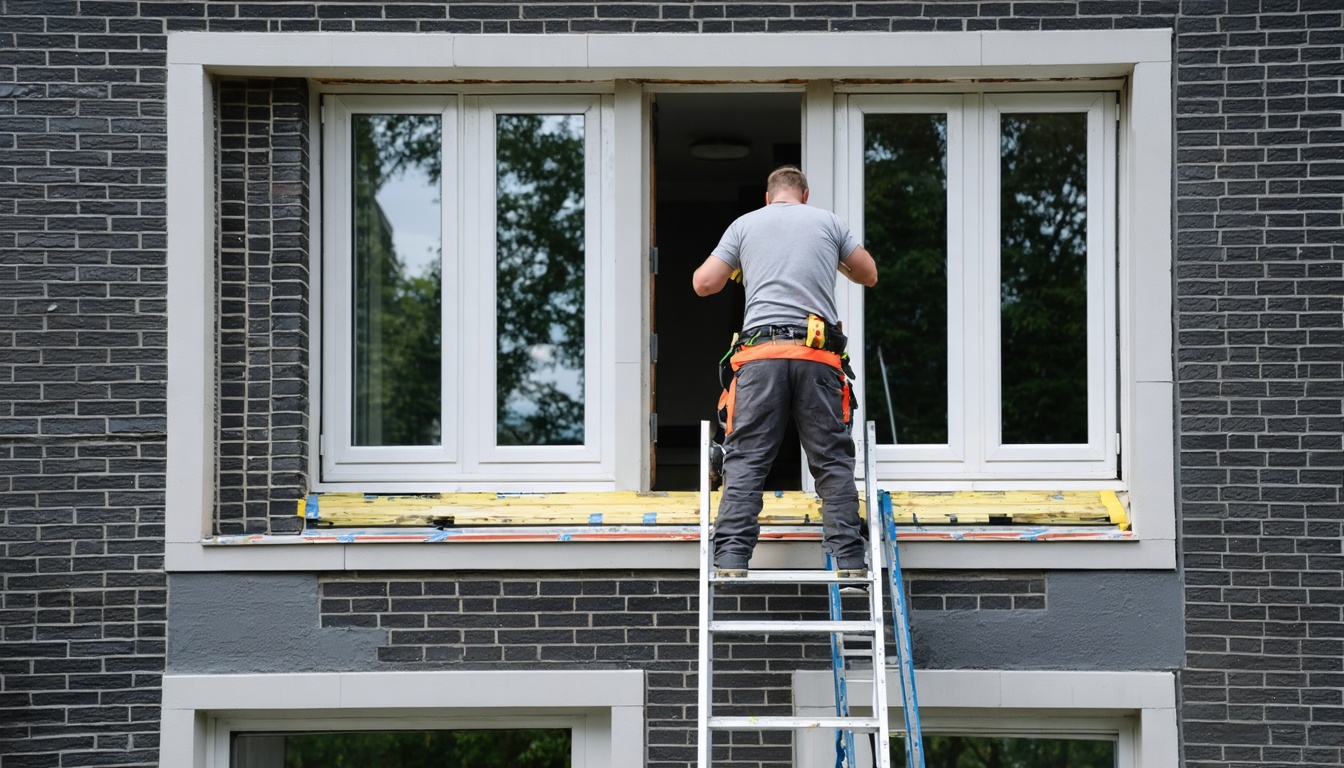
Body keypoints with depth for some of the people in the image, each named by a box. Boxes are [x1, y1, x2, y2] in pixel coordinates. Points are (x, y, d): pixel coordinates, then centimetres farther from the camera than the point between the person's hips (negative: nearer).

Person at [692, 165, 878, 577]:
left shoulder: (745, 224, 16)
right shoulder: (828, 221, 16)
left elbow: (703, 284, 12)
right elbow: (869, 275, 26)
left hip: (761, 354, 0)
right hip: (818, 357, 0)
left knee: (745, 461, 0)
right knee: (832, 461, 5)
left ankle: (731, 559, -10)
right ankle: (849, 560, 0)